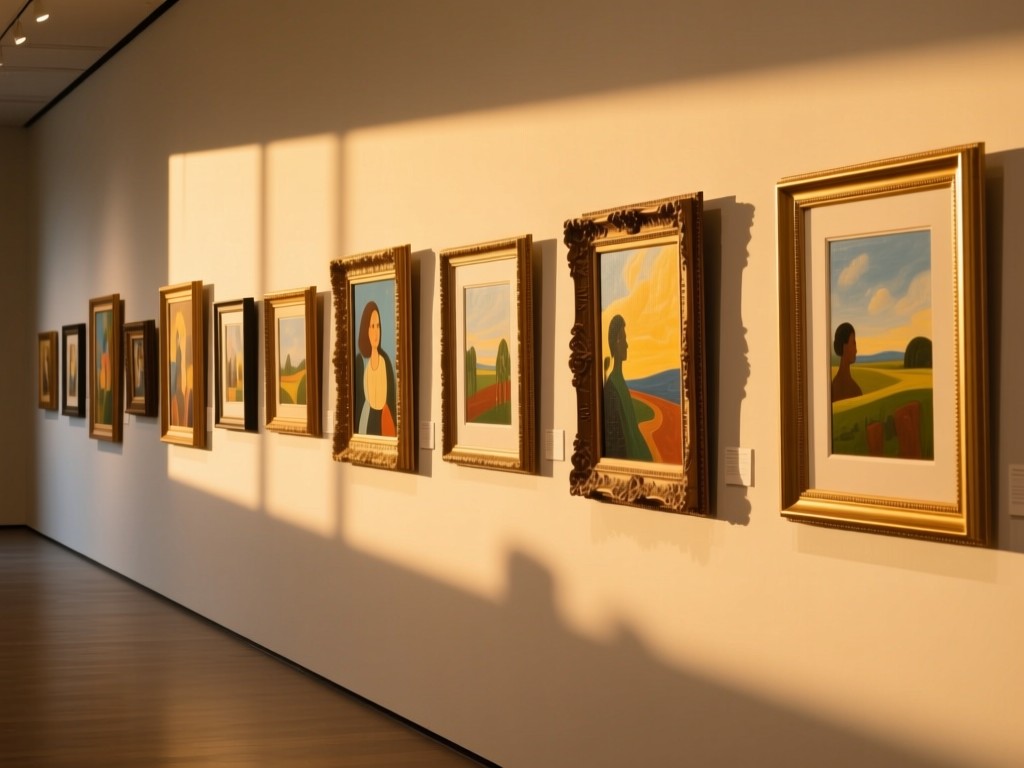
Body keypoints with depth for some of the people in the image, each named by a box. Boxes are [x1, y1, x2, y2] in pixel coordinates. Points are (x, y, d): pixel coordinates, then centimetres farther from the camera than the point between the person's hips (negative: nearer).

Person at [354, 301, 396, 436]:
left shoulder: (386, 360, 5)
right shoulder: (359, 361, -3)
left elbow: (392, 399, 8)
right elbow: (356, 401, -1)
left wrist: (395, 431, 3)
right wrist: (355, 432, -4)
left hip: (384, 424, 2)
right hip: (365, 423, -2)